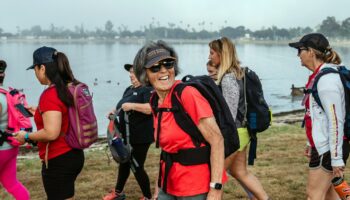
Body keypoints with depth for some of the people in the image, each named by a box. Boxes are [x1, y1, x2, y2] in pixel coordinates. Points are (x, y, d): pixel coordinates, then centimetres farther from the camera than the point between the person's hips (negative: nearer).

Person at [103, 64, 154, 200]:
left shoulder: (147, 89, -13)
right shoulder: (128, 90, 14)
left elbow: (151, 108, -28)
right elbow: (123, 108, 24)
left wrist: (132, 105, -32)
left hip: (141, 137, -8)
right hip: (126, 135, 9)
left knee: (137, 167, -2)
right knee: (124, 163, 20)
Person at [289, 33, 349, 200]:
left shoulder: (327, 80, -20)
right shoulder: (319, 76, 9)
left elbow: (335, 121, -23)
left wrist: (337, 158, -22)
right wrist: (312, 143, 20)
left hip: (329, 148, -10)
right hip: (322, 145, 10)